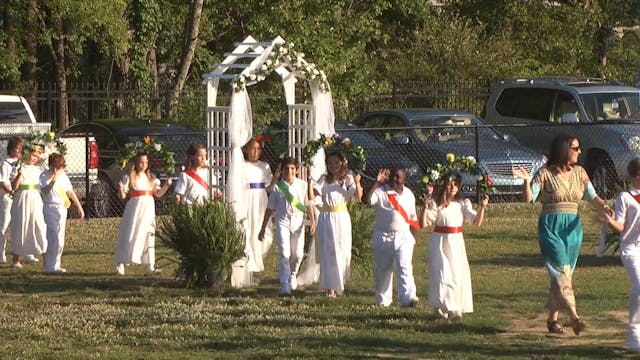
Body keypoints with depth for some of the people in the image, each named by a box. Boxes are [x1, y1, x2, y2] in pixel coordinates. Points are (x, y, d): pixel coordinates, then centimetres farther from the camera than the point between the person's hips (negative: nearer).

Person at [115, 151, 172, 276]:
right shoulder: (129, 177, -2)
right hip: (135, 208, -4)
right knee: (130, 234, -7)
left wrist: (166, 185, 1)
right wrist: (121, 190, -24)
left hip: (149, 208, 4)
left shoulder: (151, 177, 12)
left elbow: (158, 194, 15)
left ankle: (151, 265, 10)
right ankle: (121, 263, -2)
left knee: (149, 234, 5)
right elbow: (123, 196, -3)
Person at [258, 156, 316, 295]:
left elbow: (309, 204, 7)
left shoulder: (303, 185, 0)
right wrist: (263, 229, 7)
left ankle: (292, 274, 40)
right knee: (284, 254, -12)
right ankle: (285, 286, -9)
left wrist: (312, 221, -3)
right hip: (283, 223, -2)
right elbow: (270, 209, 5)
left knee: (298, 254, 8)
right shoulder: (278, 187, -2)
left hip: (298, 223, 2)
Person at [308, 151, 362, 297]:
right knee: (328, 252, -3)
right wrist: (309, 181, -22)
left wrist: (357, 184, -20)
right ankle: (330, 287, -1)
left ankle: (340, 282, 29)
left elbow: (358, 198, -4)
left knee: (344, 251, 6)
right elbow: (311, 196, -9)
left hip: (342, 218, 2)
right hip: (327, 218, -2)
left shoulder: (348, 179, 4)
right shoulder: (324, 179, 0)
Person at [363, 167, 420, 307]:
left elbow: (412, 217, 13)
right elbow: (366, 199, -25)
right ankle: (383, 300, 22)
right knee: (382, 268, 8)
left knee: (405, 267, -13)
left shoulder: (408, 194, 7)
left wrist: (413, 237, 11)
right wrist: (377, 182, -27)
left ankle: (408, 297, -23)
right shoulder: (381, 191, -6)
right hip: (383, 236, -1)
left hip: (403, 236, 1)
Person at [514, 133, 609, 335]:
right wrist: (526, 181, -25)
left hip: (572, 227, 5)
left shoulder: (579, 173, 10)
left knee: (564, 273, 5)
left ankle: (553, 318, 13)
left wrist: (604, 207, -13)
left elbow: (592, 197, 7)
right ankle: (574, 316, -26)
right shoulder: (545, 174, -4)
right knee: (561, 270, -16)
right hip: (551, 227, -5)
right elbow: (529, 199, -7)